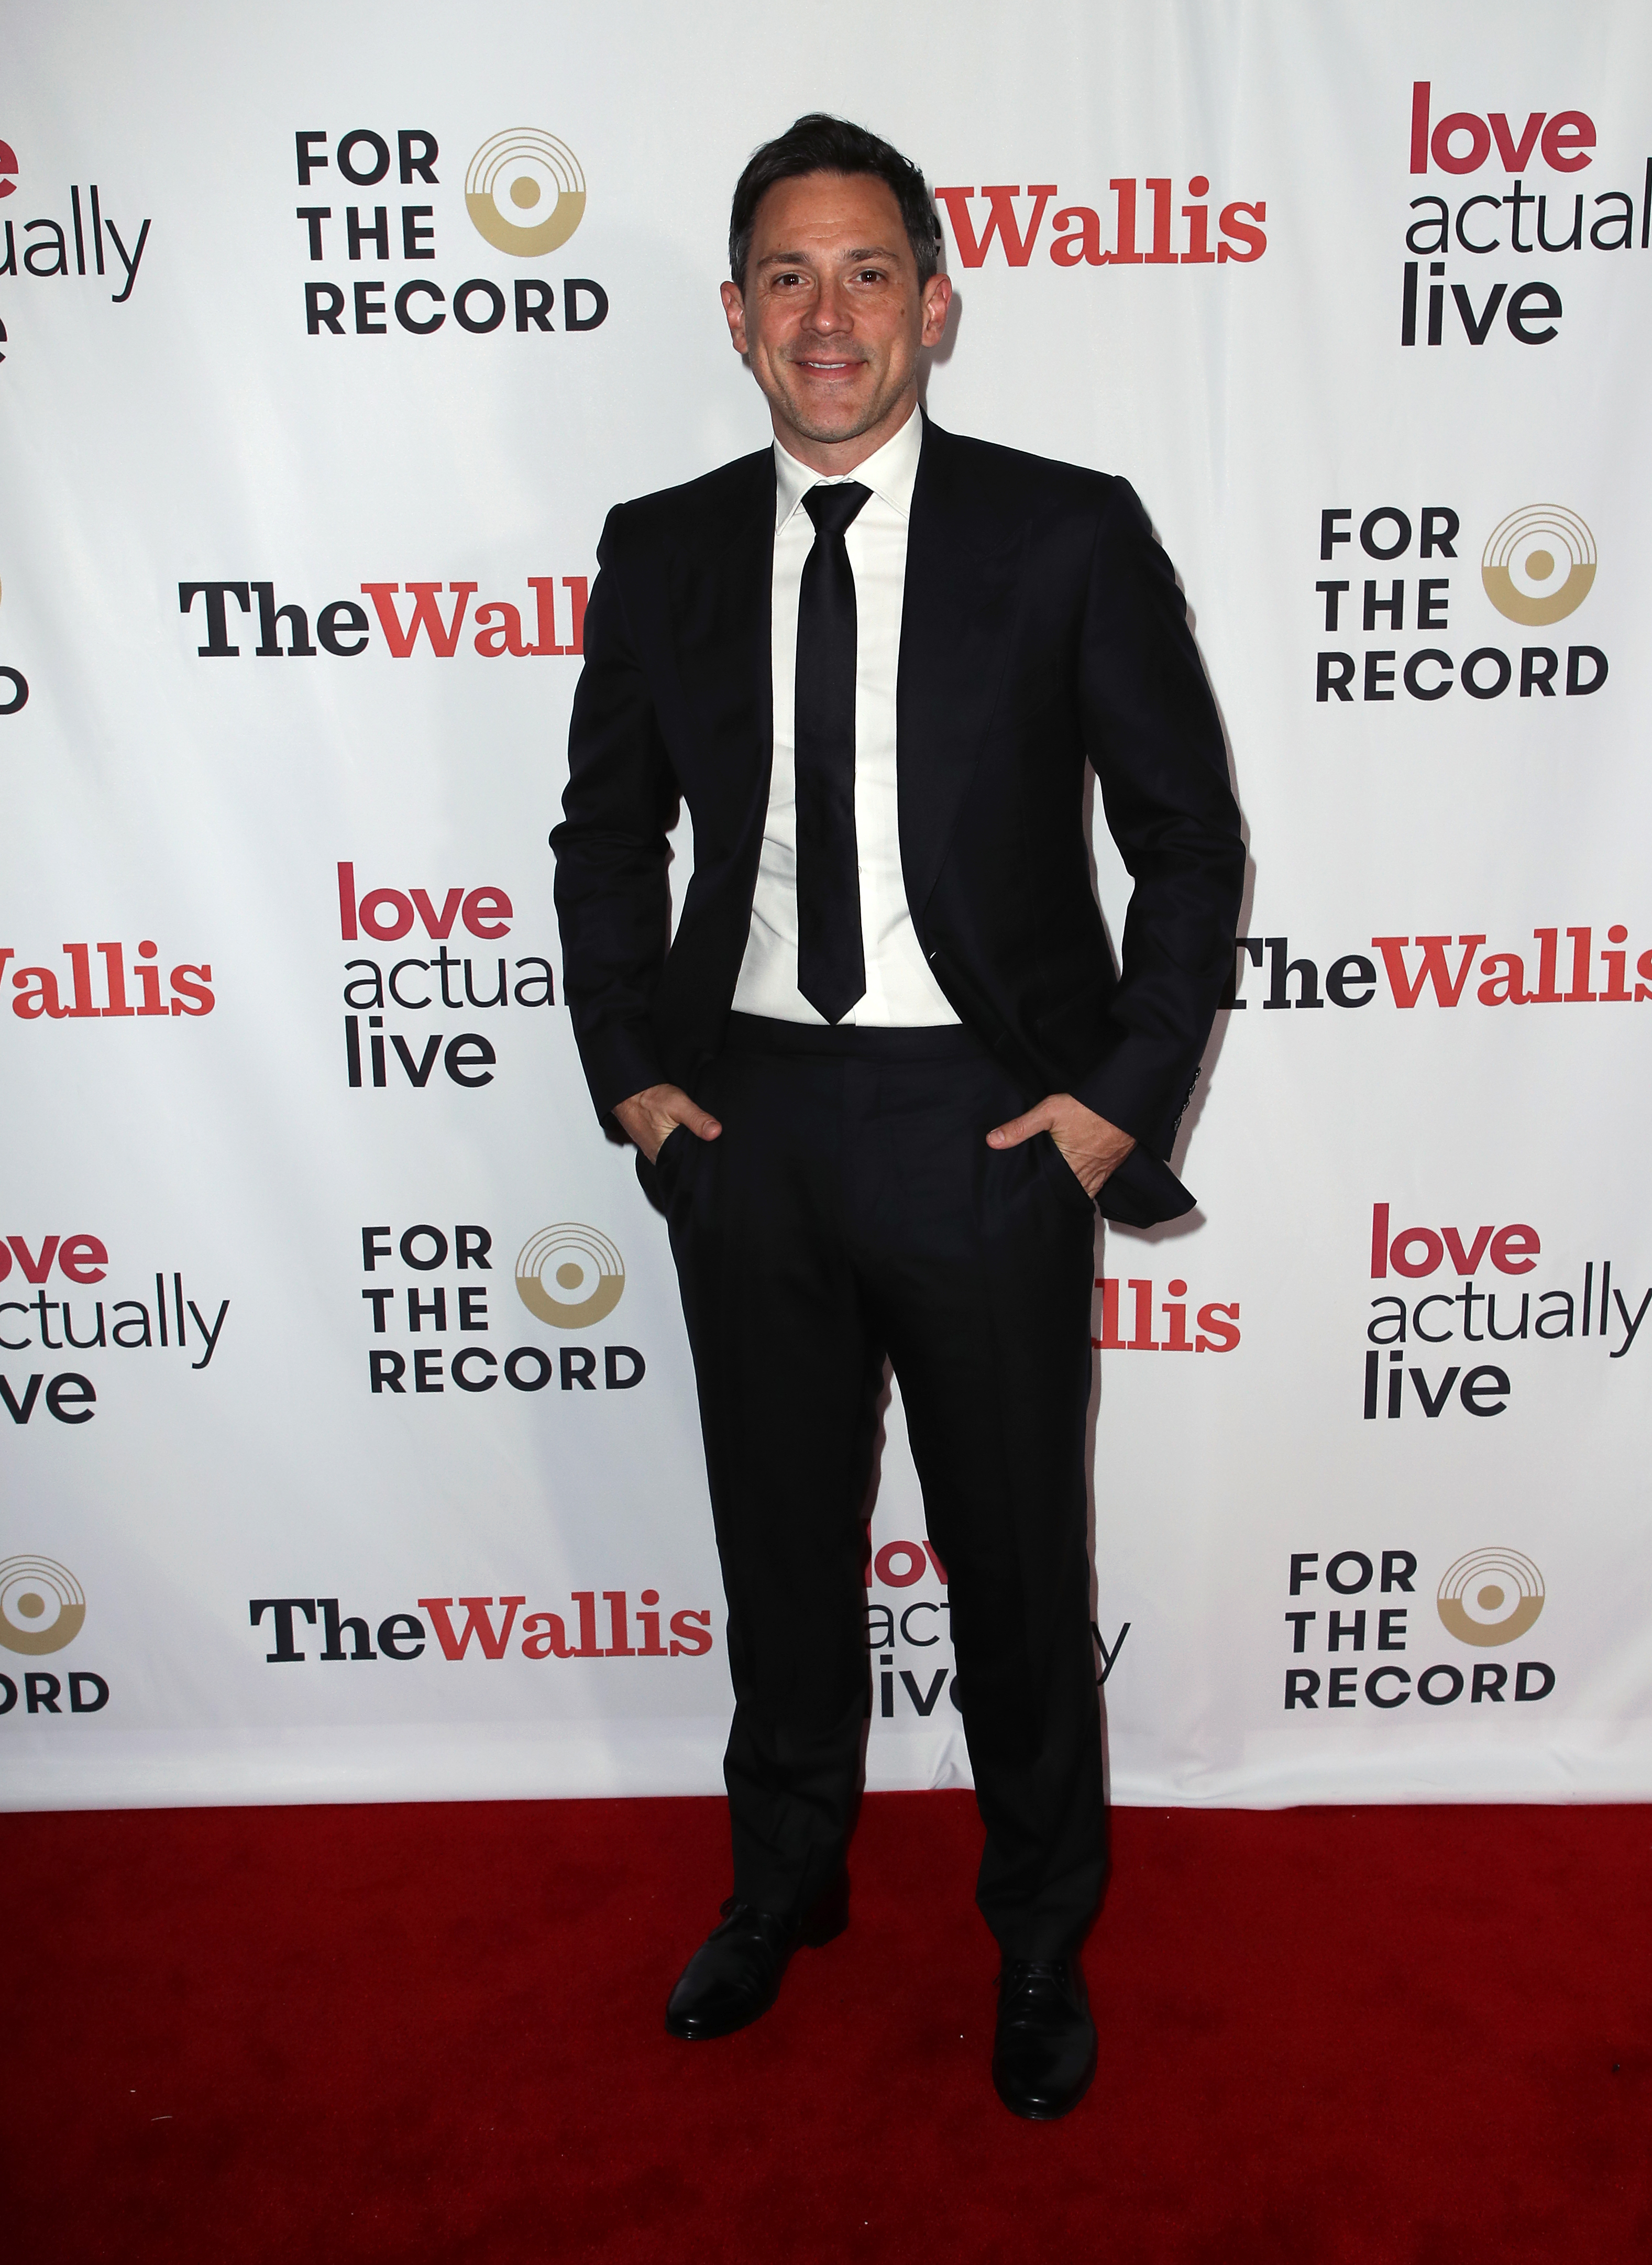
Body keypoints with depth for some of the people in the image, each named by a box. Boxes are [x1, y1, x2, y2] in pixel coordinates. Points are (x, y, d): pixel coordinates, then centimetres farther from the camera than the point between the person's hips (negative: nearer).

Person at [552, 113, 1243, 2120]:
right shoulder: (661, 554, 5)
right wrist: (630, 1075, 3)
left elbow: (1191, 840, -1)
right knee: (782, 1537, 18)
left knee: (1017, 1557, 12)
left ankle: (1041, 1934, 37)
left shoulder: (1069, 536, -4)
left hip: (985, 1120, -2)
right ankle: (785, 1880, 44)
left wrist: (1121, 1095, -9)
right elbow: (607, 838, 13)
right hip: (744, 1114, 3)